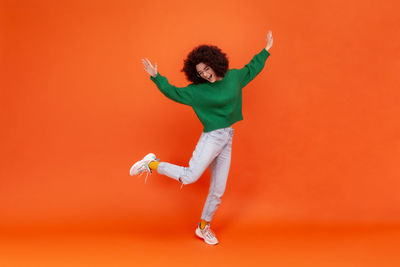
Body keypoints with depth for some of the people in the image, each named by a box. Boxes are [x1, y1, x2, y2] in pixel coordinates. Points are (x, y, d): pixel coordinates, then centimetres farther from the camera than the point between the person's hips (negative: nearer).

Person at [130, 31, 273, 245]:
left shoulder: (233, 77, 8)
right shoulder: (198, 90, -5)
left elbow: (250, 70, 25)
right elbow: (174, 93, -3)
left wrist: (265, 51, 29)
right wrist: (156, 77, -13)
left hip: (227, 140, 5)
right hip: (211, 137, -5)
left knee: (217, 191, 9)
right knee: (189, 177, -20)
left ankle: (203, 227, 25)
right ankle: (151, 164, 0)